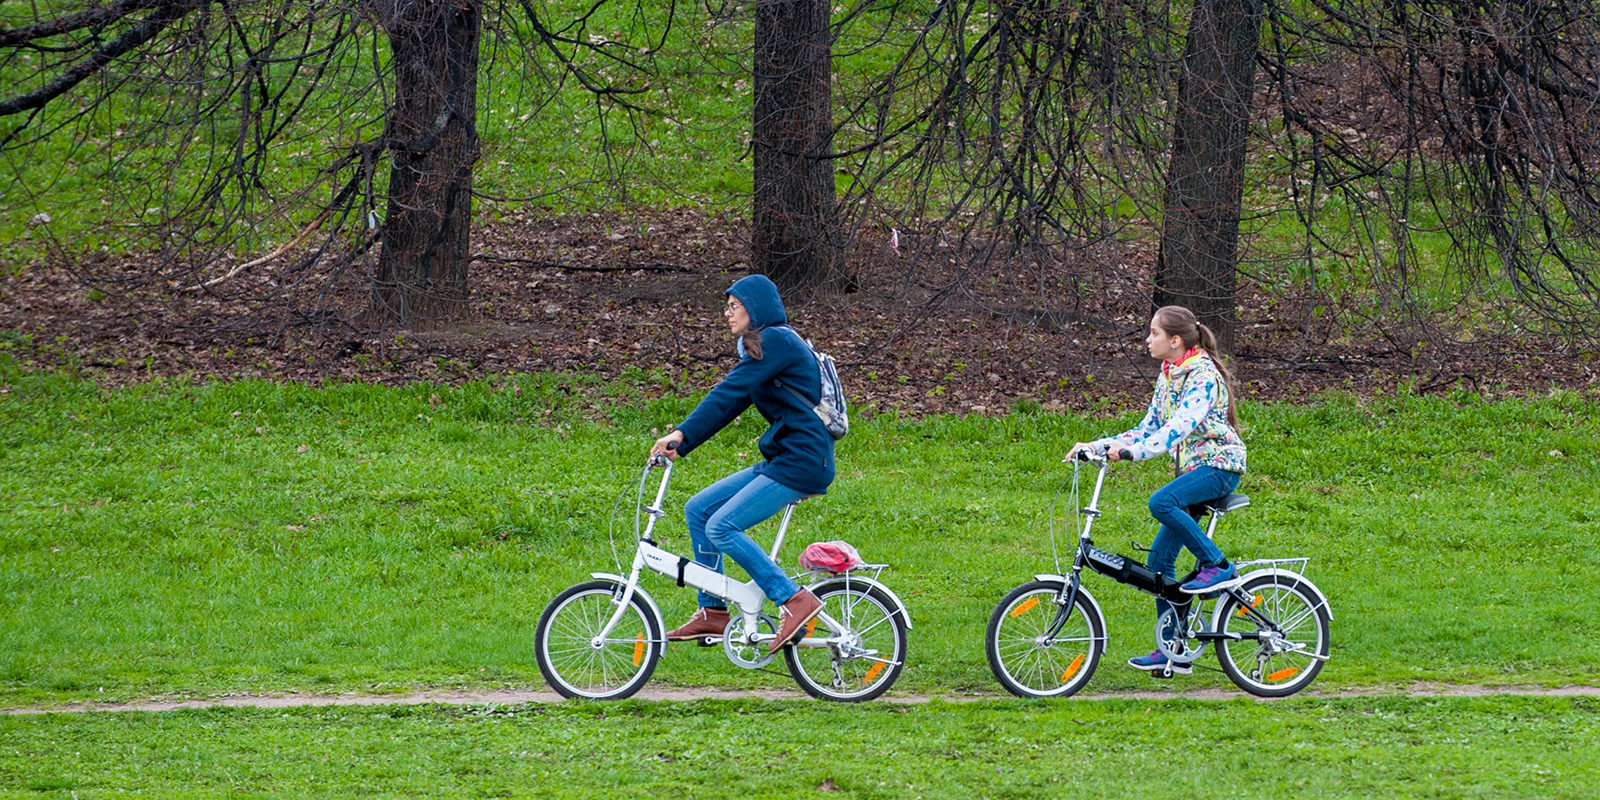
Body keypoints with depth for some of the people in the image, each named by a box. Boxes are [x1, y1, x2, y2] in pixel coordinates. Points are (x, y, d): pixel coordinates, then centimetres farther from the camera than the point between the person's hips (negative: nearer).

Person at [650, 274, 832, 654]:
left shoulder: (775, 342, -11)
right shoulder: (767, 344, 20)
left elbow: (728, 394, -19)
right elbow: (733, 401, 19)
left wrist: (682, 434, -22)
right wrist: (680, 443, 12)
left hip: (801, 464, -10)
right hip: (782, 461, 10)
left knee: (722, 527, -18)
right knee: (698, 509, 8)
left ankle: (794, 600, -15)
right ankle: (712, 612, 11)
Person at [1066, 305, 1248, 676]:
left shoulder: (1203, 377, -16)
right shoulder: (1168, 377, 12)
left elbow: (1181, 426, -29)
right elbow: (1149, 429, 16)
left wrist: (1133, 451, -41)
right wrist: (1096, 446, 6)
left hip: (1218, 464, -9)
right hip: (1193, 469, 9)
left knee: (1161, 502, -34)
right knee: (1159, 556, 1)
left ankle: (1218, 566, -19)